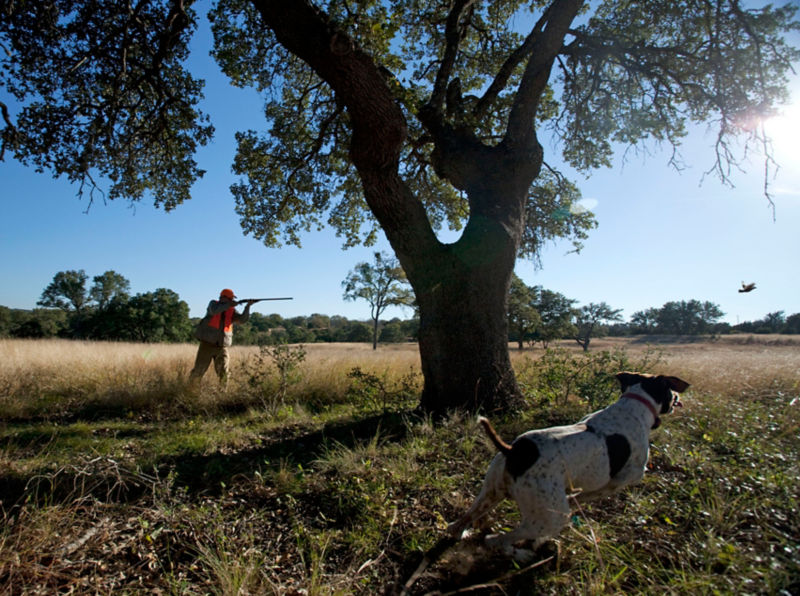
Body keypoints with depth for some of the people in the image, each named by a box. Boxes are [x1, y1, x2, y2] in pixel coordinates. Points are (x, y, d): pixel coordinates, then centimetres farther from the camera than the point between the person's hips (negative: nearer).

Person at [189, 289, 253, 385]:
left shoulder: (231, 311, 6)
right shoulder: (213, 304, 0)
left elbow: (243, 319, -9)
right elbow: (214, 311, -24)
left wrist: (247, 306, -20)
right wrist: (228, 304, -26)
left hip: (222, 347, 2)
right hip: (207, 344, -2)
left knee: (223, 373, -7)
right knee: (198, 371, 6)